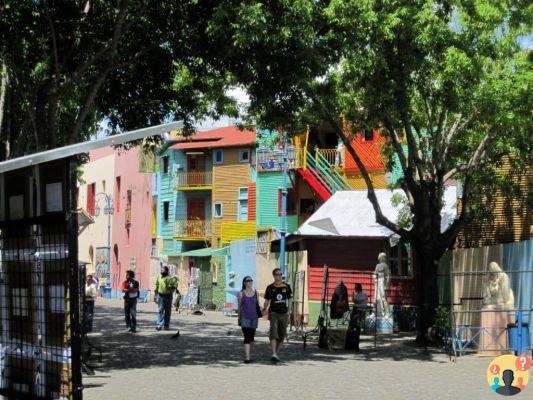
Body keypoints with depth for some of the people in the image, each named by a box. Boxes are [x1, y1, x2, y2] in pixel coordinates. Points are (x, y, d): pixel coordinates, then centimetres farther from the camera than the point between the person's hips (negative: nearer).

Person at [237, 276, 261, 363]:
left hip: (254, 317, 3)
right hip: (245, 317, -3)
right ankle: (247, 358, -18)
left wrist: (258, 315, 6)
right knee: (247, 337, -13)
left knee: (251, 337, 12)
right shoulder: (241, 294, 1)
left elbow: (258, 304, 13)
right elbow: (239, 307, 7)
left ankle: (249, 355, 28)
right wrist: (239, 318, 8)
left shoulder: (255, 292, 8)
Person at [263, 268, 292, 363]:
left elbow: (290, 299, 12)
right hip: (273, 312, -3)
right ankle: (274, 354, -27)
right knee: (273, 332, -19)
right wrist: (265, 308, -14)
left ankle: (277, 353, 23)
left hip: (284, 313, 3)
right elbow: (267, 300, 6)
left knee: (282, 334, 8)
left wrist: (289, 310, -1)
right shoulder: (270, 287, 4)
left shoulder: (286, 287, 8)